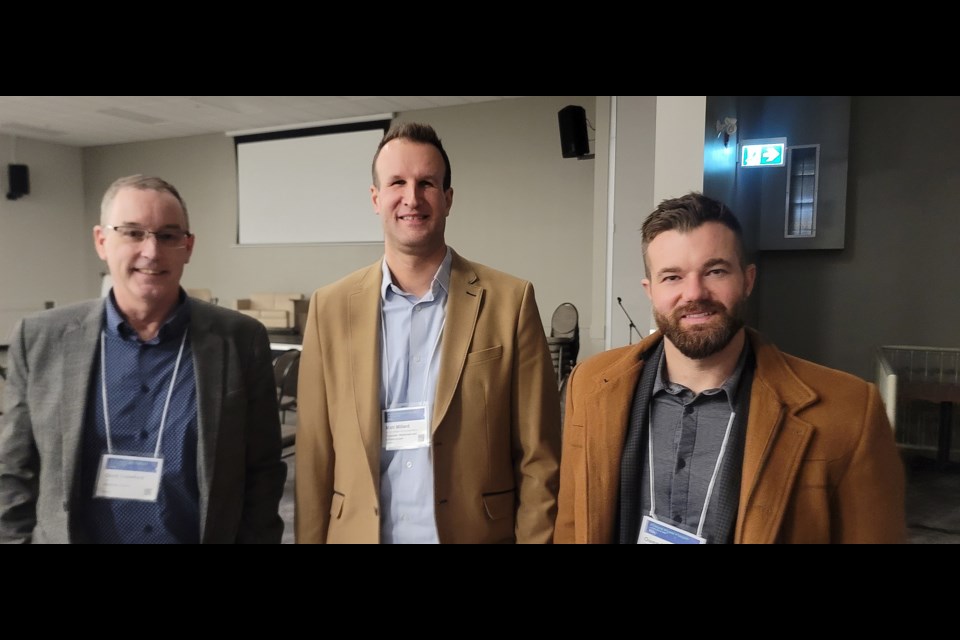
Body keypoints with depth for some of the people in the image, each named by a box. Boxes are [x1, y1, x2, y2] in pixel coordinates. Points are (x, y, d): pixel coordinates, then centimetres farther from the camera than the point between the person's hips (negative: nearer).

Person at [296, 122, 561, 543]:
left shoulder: (509, 302, -9)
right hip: (358, 532, 2)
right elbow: (315, 456, 0)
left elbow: (537, 460, -7)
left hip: (473, 533, -1)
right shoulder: (331, 307, -3)